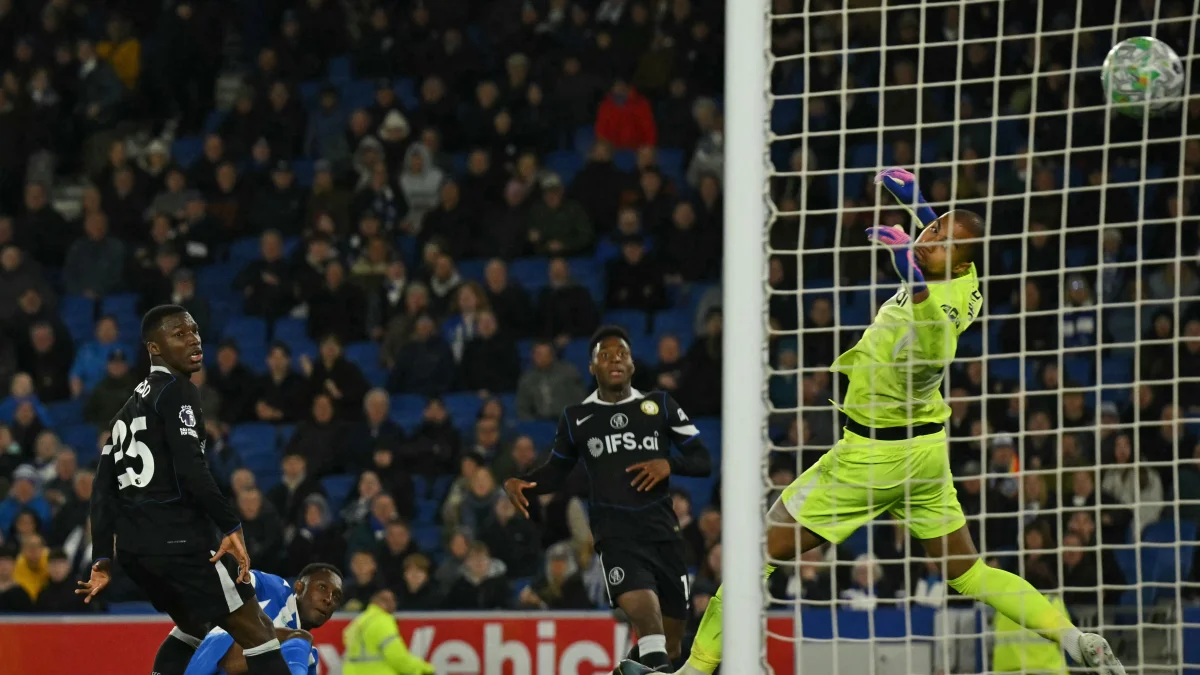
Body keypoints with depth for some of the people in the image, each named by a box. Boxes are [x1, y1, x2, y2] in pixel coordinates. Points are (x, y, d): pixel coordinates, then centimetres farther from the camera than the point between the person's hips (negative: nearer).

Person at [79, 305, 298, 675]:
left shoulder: (130, 407, 22)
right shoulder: (177, 392, -5)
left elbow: (104, 488, 18)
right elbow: (191, 469, -19)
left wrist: (103, 558, 17)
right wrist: (231, 527, -20)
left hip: (133, 546, 9)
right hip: (178, 540, -9)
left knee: (193, 626, 29)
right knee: (256, 631, -6)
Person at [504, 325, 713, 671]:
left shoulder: (660, 405, 9)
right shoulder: (576, 418, 9)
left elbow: (704, 461, 9)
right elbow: (555, 472, 21)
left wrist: (670, 464, -12)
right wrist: (520, 484, 1)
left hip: (663, 530, 3)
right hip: (616, 535, -3)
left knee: (669, 645, 8)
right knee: (646, 616, -31)